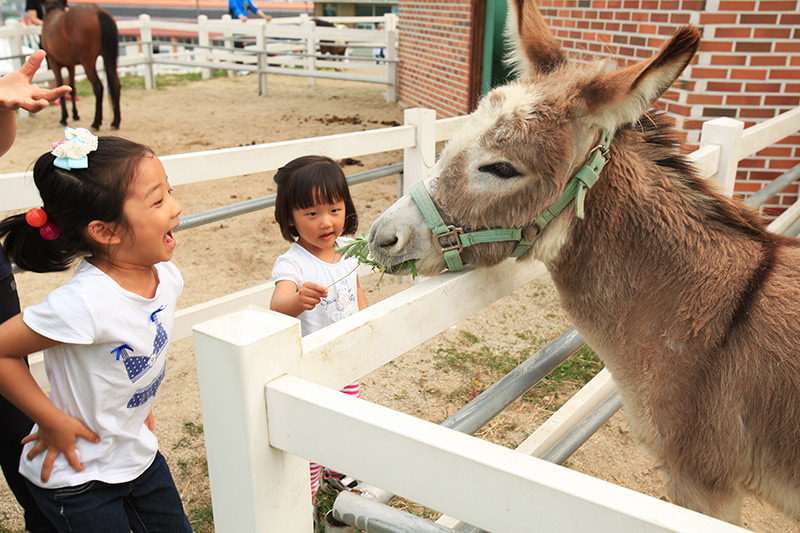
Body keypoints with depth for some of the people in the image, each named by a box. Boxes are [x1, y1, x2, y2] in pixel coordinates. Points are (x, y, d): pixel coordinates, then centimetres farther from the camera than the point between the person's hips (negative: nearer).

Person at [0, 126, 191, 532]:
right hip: (76, 477, -6)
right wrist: (54, 421, -19)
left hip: (139, 455, 6)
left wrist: (139, 404, 8)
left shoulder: (166, 276, -11)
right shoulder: (84, 302, -34)